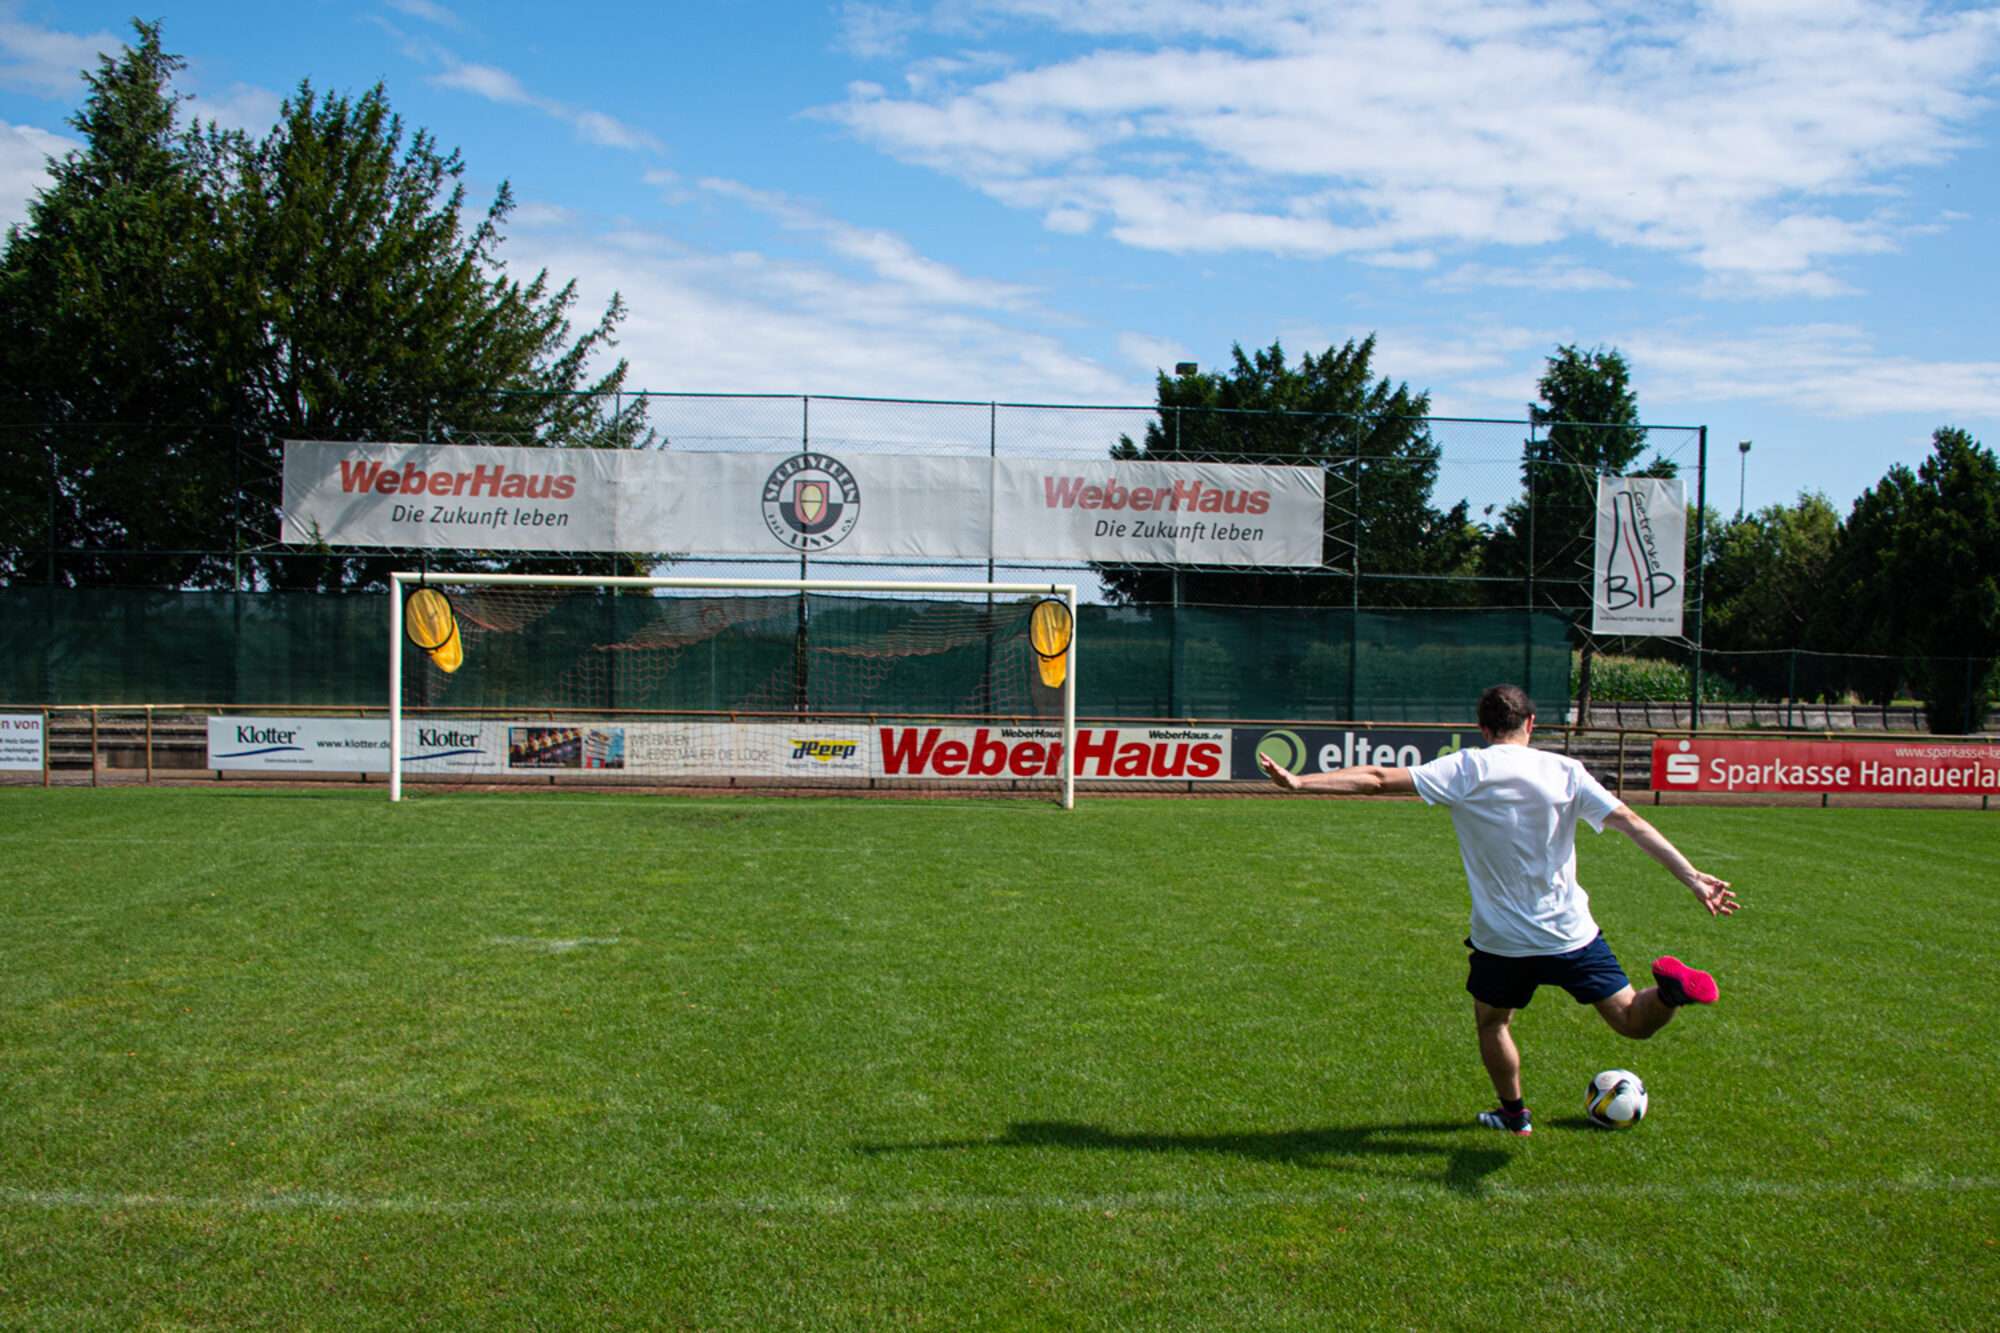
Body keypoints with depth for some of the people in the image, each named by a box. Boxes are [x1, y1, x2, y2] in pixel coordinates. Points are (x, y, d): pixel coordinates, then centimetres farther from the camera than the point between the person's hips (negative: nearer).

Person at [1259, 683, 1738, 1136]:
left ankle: (1515, 1114, 36)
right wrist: (1692, 877, -7)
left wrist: (1299, 782, -12)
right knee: (1634, 1022, 7)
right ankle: (1670, 987, -24)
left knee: (1491, 1022, 25)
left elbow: (1379, 779, -13)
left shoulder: (1466, 769, -7)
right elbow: (1631, 822, -7)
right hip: (1572, 932, 1)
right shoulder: (1565, 770, -2)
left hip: (1502, 939, -1)